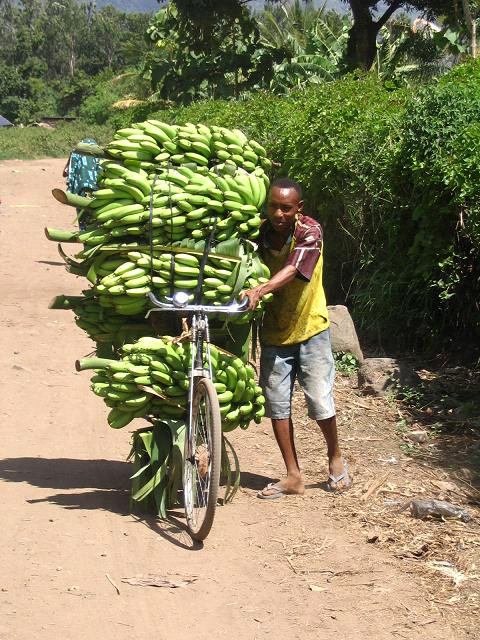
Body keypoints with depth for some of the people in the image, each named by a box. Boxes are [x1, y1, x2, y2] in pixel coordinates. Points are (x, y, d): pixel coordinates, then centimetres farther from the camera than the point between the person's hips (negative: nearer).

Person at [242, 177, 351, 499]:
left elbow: (293, 271, -33)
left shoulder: (310, 231, -18)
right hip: (274, 332, 4)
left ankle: (336, 458, 23)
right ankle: (293, 475, 12)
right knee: (277, 405, 3)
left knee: (320, 402, -3)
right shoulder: (260, 233, -6)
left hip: (310, 328, -4)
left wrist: (259, 290, -49)